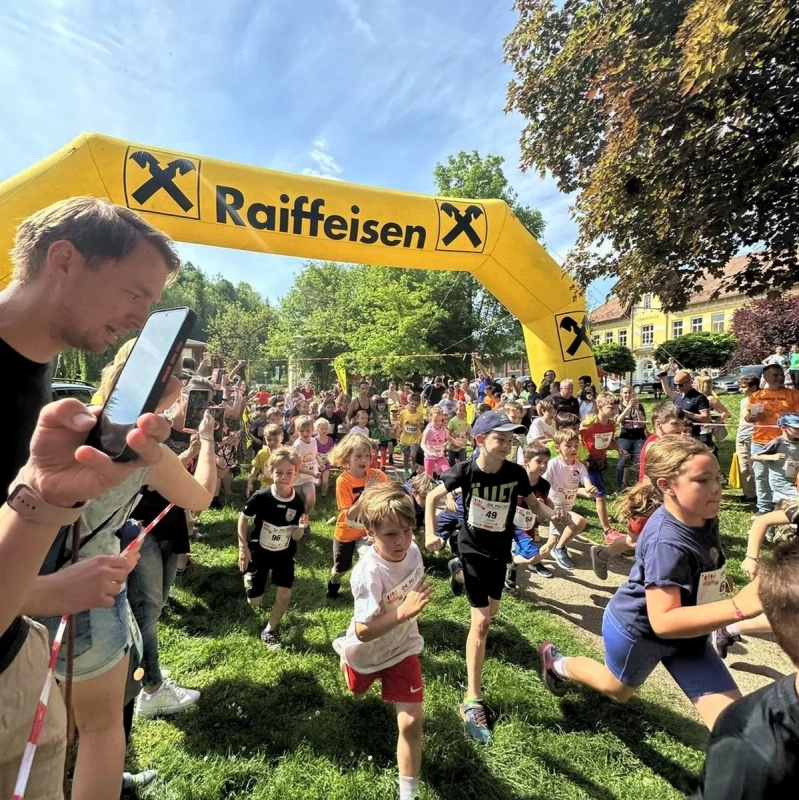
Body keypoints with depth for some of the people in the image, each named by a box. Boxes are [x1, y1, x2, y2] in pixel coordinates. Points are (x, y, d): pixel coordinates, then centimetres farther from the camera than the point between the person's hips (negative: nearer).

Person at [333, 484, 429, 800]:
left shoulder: (412, 550, -23)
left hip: (402, 646, 2)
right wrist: (404, 612, -52)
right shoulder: (369, 572, -41)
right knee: (357, 689, 31)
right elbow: (363, 631, -41)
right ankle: (345, 659, 65)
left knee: (411, 720, -4)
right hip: (367, 651, -2)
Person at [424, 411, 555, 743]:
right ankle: (472, 701, 3)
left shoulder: (516, 473, -16)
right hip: (473, 548, -4)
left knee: (492, 610, 22)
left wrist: (555, 516, -19)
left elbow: (535, 506, -1)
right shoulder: (466, 471, -22)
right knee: (481, 621, -8)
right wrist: (430, 533, -16)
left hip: (501, 549, 4)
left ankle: (463, 577, 55)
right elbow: (432, 497, -8)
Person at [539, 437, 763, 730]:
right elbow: (663, 621, -40)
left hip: (686, 633, 7)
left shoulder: (705, 518, -11)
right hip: (637, 631, -6)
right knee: (617, 690, 22)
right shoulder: (666, 542, -37)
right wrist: (739, 607, -48)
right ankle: (558, 663, 50)